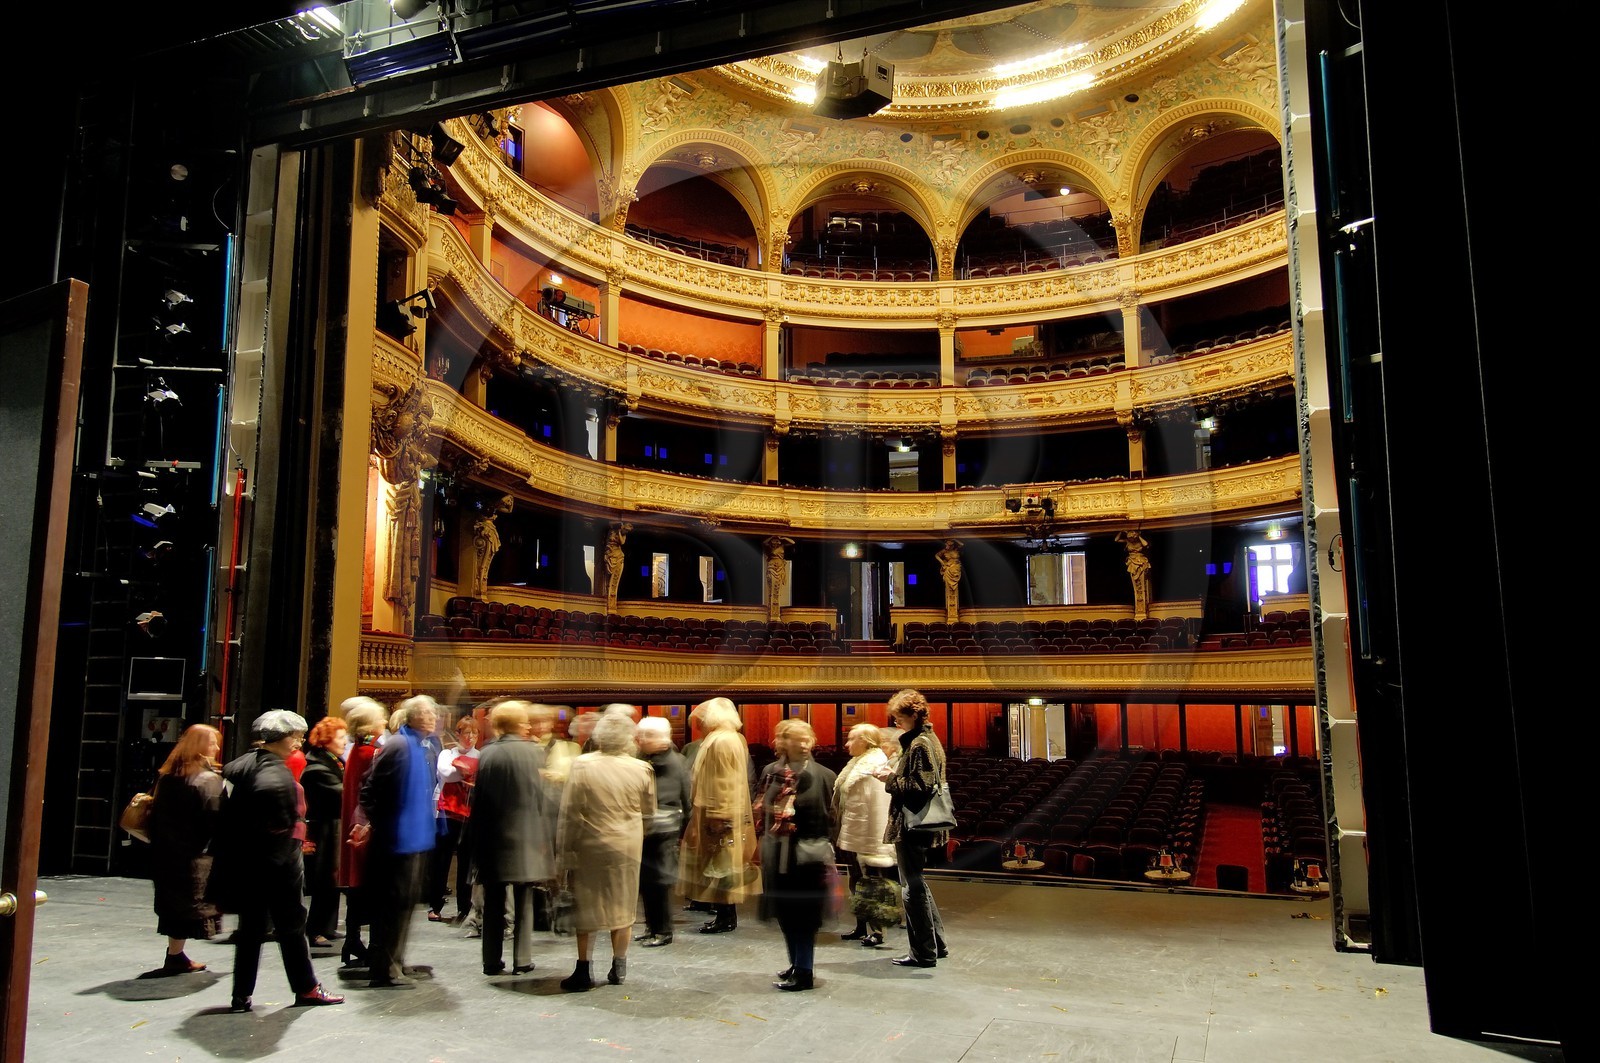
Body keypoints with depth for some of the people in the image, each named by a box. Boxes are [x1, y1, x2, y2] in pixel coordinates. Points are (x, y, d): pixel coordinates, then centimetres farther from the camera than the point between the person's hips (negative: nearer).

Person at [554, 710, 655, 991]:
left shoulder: (582, 765, -13)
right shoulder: (641, 769, -8)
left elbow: (569, 815, -11)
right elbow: (649, 810, 5)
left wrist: (563, 856, -4)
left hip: (590, 847, -2)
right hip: (627, 848, 2)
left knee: (586, 906, 10)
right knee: (622, 905, 15)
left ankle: (583, 972, 13)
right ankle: (619, 968, 23)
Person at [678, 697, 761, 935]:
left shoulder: (721, 741, -18)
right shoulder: (733, 738, 13)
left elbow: (722, 784, -23)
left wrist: (717, 817, -22)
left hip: (720, 816, -10)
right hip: (729, 814, 10)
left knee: (721, 865, -3)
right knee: (724, 866, 13)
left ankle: (726, 918, 3)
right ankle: (727, 914, 19)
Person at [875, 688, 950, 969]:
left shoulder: (919, 744, -18)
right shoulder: (928, 739, 14)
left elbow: (920, 787, -24)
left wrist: (891, 779, -14)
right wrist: (895, 775, 9)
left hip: (912, 827, -11)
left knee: (914, 888, -1)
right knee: (917, 884, 19)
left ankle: (924, 953, 8)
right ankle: (936, 944, 28)